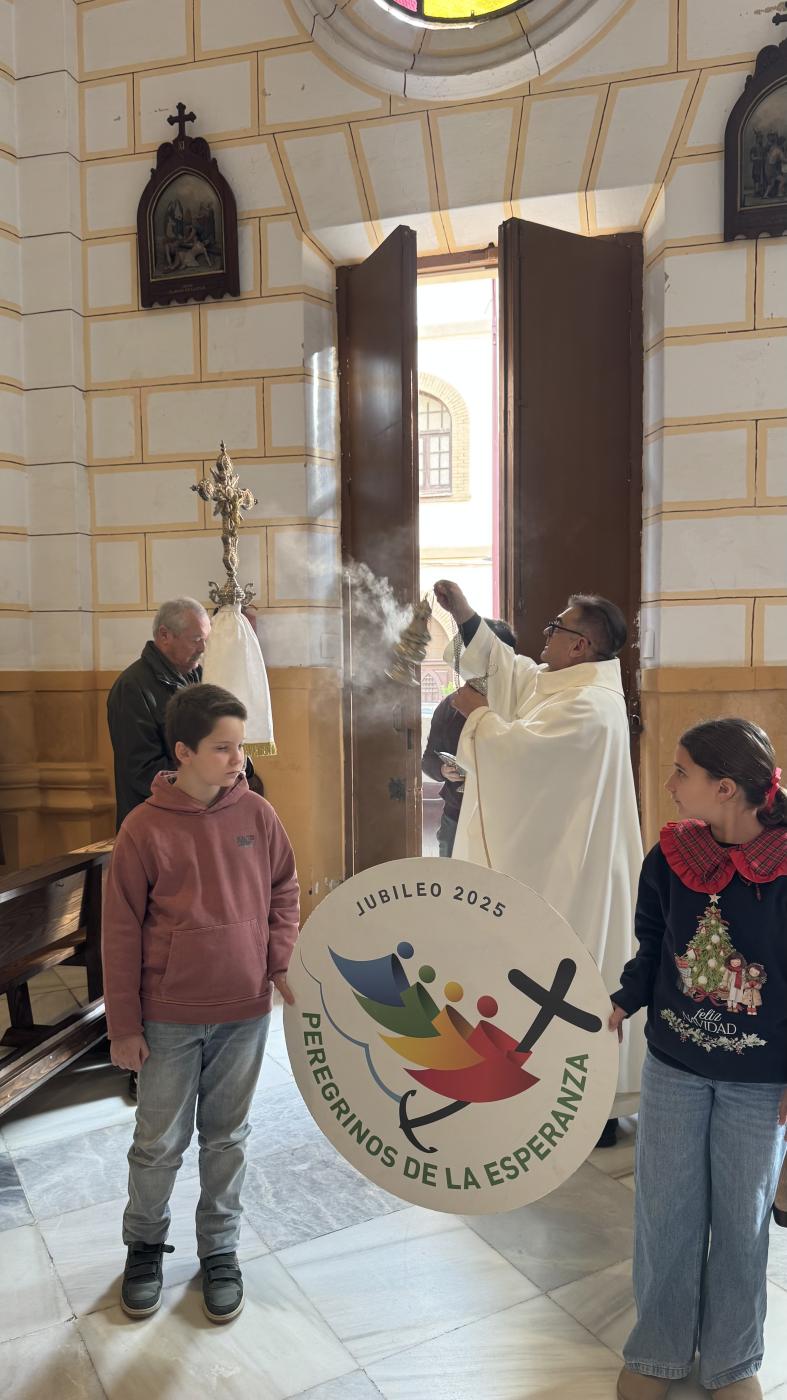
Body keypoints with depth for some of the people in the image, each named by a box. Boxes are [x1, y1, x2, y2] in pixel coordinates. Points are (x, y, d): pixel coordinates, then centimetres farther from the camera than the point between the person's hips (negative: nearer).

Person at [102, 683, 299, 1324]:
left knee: (228, 1137, 17)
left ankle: (220, 1248, 38)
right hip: (169, 1018, -2)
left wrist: (282, 962, -3)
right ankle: (144, 1242, 40)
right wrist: (124, 1025, -4)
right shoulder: (144, 828, -14)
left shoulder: (257, 815, -6)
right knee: (159, 1142, 13)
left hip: (246, 1011, 2)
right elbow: (121, 932, -8)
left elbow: (284, 890, 9)